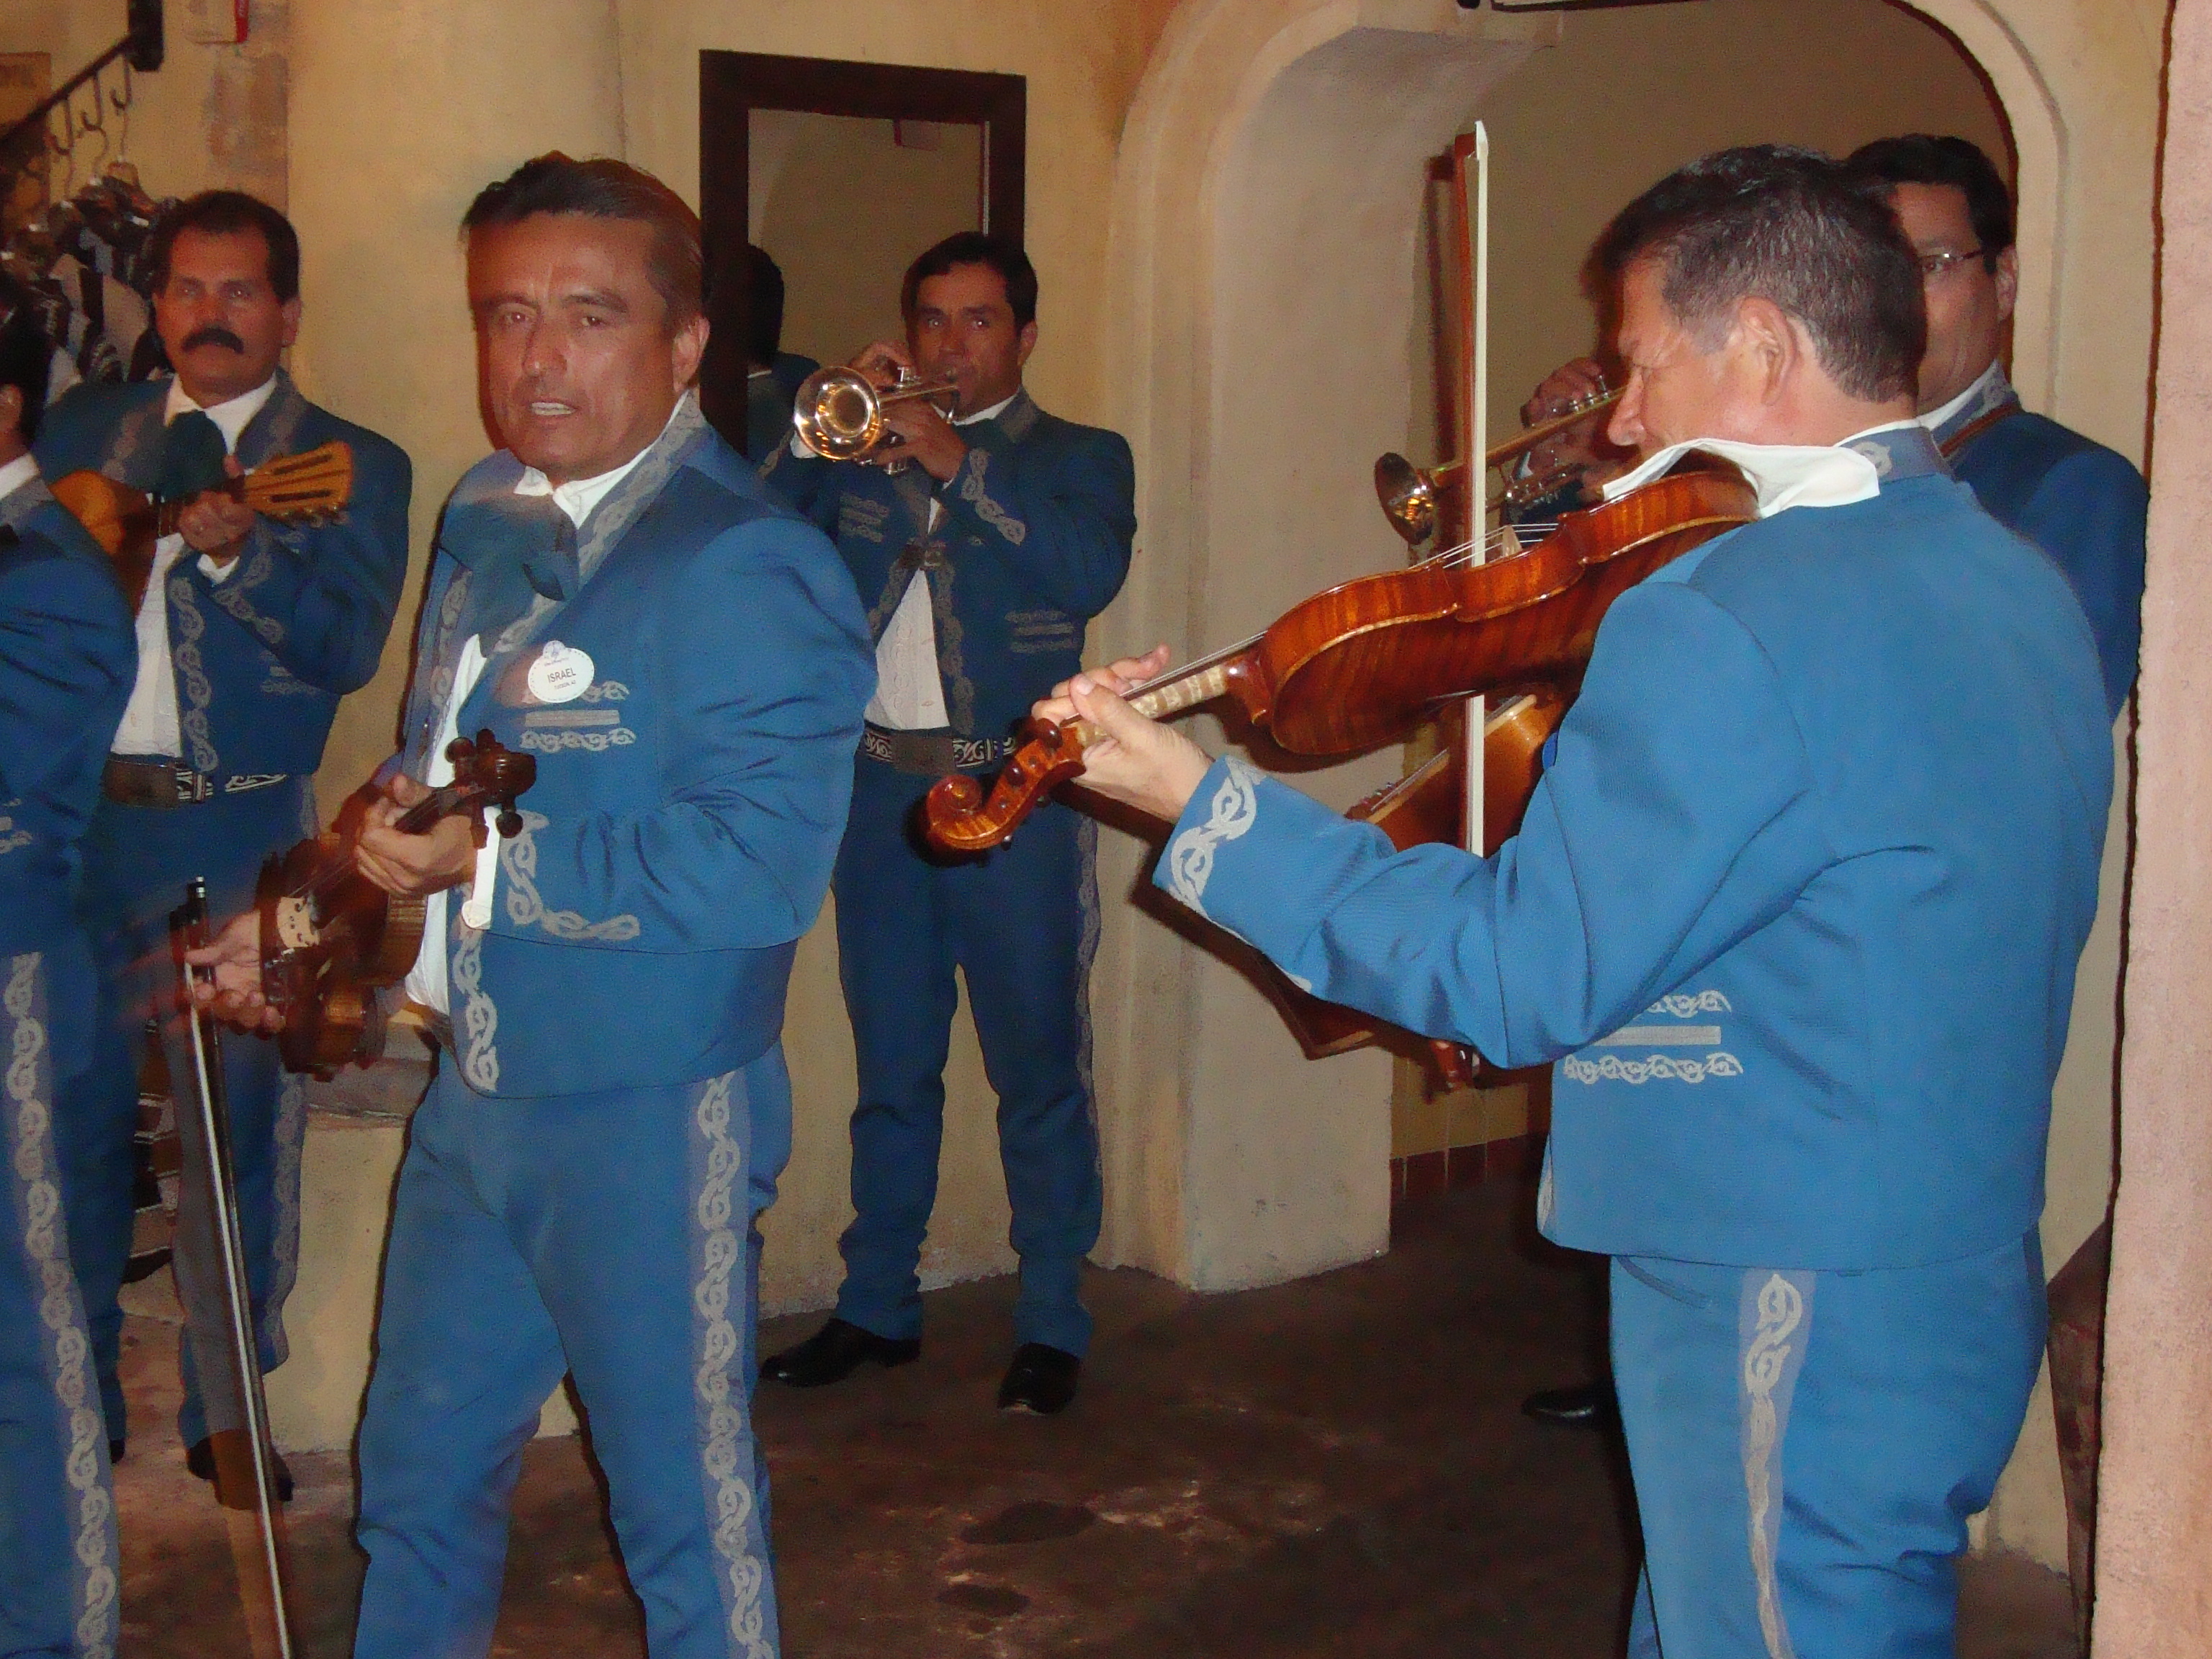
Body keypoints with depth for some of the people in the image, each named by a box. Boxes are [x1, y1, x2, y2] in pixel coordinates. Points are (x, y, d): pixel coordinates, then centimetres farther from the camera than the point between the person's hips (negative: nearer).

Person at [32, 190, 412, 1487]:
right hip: (79, 821, 3)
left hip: (237, 840, -3)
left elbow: (349, 649, -11)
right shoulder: (84, 430, 14)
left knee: (240, 1122, 1)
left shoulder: (352, 465, 2)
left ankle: (225, 1409, 16)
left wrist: (238, 552, -25)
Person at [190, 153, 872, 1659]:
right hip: (476, 1088, 8)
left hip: (650, 1119, -8)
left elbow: (764, 865, -29)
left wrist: (491, 858, -25)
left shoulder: (746, 565, -19)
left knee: (685, 1510, 9)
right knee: (418, 1481, 21)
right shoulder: (490, 526, 9)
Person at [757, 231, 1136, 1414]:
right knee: (891, 1070, 11)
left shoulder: (1076, 458, 7)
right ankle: (878, 1305, 21)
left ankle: (1050, 1325, 7)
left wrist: (960, 464, -16)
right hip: (879, 790, 4)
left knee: (1039, 1070, -1)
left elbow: (1090, 573, -13)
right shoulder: (861, 451, 16)